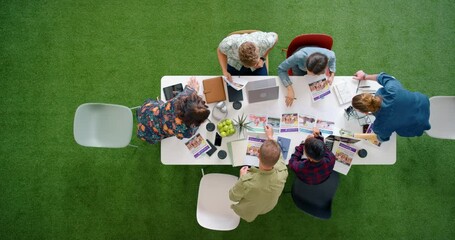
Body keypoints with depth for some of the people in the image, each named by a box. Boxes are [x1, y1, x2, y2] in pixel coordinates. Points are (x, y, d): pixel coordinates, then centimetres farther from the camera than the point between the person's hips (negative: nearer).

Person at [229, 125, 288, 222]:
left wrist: (242, 177, -13)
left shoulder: (246, 181, -46)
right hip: (269, 207, 2)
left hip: (249, 210, -2)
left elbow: (233, 197, -24)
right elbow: (276, 156, -13)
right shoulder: (283, 172, -37)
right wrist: (270, 136, 0)